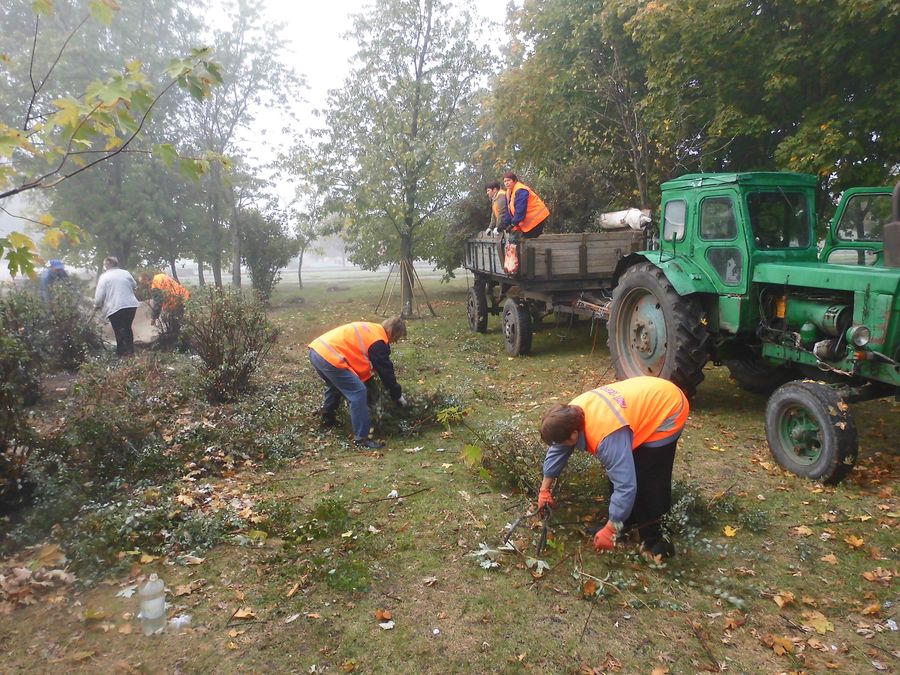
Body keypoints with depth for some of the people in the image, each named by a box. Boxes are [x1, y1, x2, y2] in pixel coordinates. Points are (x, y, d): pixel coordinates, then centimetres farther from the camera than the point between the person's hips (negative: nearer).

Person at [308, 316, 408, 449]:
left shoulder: (370, 330, 23)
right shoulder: (378, 342, -5)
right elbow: (386, 371, 0)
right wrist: (398, 395, 11)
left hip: (316, 350, 10)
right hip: (329, 357, -10)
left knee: (335, 384, 35)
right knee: (358, 394, -6)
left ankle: (327, 418, 47)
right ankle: (361, 438, -2)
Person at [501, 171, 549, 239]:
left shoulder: (520, 191, -21)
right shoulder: (509, 193, 10)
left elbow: (520, 210, -28)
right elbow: (509, 211, 11)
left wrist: (513, 224, -29)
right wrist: (505, 224, 0)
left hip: (536, 217, -10)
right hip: (528, 221, 10)